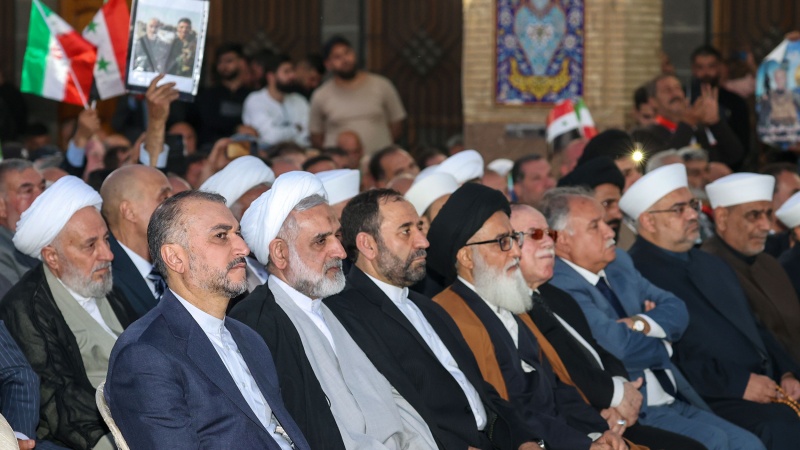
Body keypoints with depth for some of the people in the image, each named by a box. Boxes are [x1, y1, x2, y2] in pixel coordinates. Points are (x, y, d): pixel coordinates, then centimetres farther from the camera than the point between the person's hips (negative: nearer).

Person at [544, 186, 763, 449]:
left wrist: (642, 323, -10)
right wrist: (662, 345, -1)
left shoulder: (618, 263, 15)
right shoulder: (559, 287, -15)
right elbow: (620, 346, -23)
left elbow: (675, 310, 12)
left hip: (675, 402, 9)